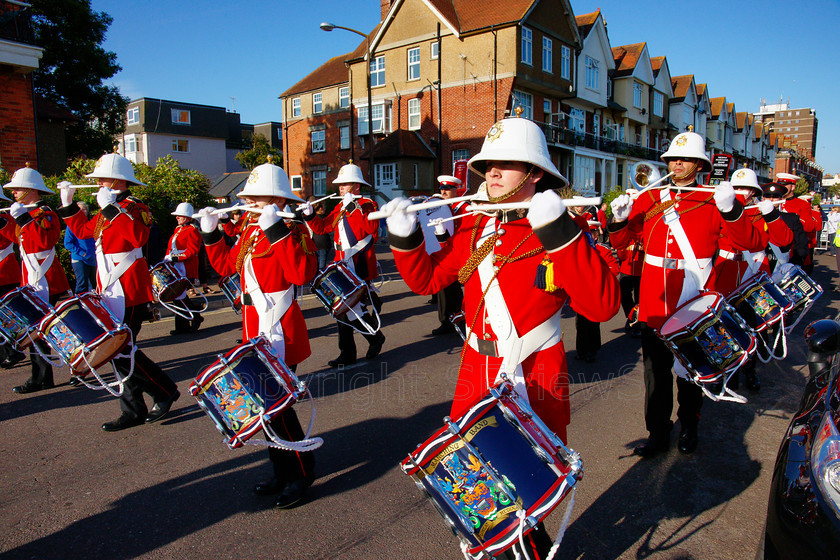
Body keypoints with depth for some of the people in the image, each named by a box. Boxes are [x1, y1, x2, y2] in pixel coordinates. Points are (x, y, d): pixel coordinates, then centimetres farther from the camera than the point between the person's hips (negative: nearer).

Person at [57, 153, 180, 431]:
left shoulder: (133, 207, -12)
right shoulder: (106, 212, 14)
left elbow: (139, 236, -32)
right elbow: (84, 230, 30)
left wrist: (111, 208, -30)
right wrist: (68, 203, 24)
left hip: (130, 292, -10)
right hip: (112, 293, 10)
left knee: (123, 350, -8)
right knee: (118, 350, 12)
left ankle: (166, 392, 11)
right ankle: (133, 411, 21)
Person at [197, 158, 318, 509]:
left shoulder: (292, 232, -14)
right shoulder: (250, 232, 11)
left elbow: (302, 274, -32)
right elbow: (227, 265, 23)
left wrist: (278, 230, -33)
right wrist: (211, 233, 13)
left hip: (280, 335, -9)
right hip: (256, 334, 9)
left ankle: (301, 473, 18)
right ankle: (283, 473, 32)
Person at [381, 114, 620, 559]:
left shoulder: (559, 232, -10)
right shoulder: (475, 227, 6)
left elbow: (602, 305, -24)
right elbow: (426, 279, 11)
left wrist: (559, 233, -30)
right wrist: (404, 236, -5)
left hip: (533, 385, -5)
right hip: (476, 376, 5)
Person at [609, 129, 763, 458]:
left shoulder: (713, 202, -2)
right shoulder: (649, 199, 6)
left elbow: (749, 243, -11)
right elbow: (620, 242, 8)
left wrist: (732, 210, -27)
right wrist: (619, 219, -12)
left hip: (693, 304, -2)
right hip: (654, 303, 2)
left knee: (690, 369, 14)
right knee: (655, 370, 9)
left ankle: (688, 427, 35)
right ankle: (658, 434, 23)